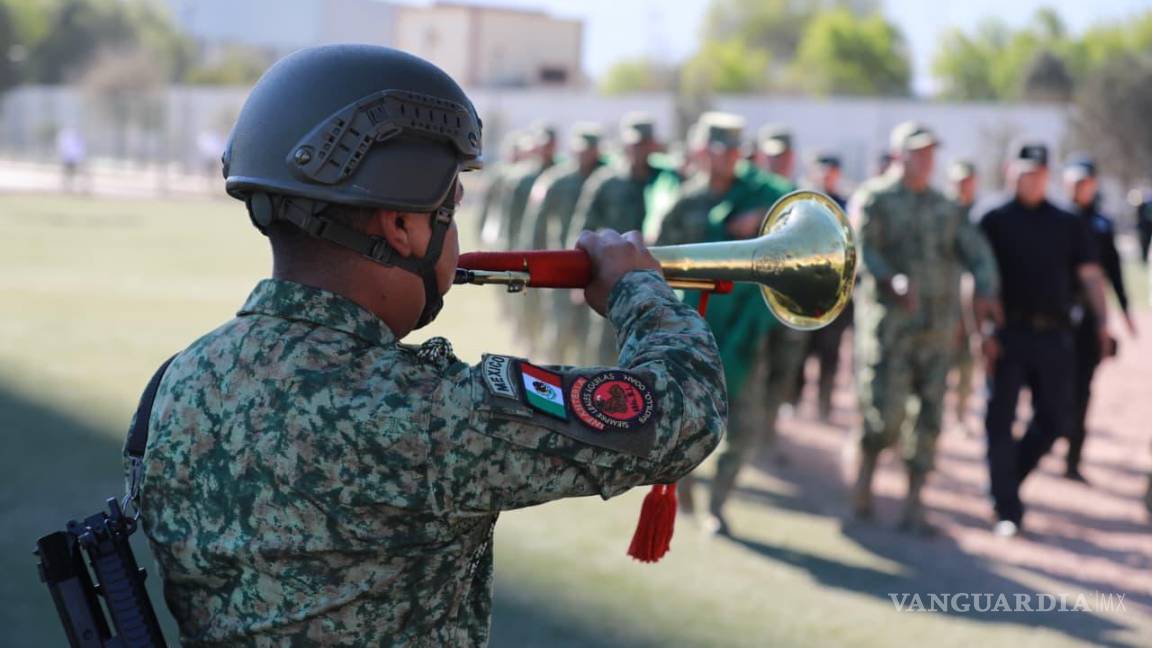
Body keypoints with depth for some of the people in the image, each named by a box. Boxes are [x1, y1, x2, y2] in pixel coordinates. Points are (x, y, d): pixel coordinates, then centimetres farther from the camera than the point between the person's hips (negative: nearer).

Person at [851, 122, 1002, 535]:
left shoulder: (947, 209, 16)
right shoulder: (874, 200, 1)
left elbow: (977, 252, 7)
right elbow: (862, 247, -15)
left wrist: (985, 291, -14)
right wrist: (892, 280, -34)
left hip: (938, 327, 5)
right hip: (888, 324, -5)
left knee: (928, 419, 3)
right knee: (886, 412, -11)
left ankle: (914, 508, 9)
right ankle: (865, 470, 17)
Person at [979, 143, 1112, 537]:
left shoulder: (1069, 225, 12)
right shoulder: (994, 222, 3)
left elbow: (1090, 275, 6)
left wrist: (1102, 320, -9)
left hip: (1054, 335, 3)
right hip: (1008, 335, -3)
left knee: (1056, 418, 5)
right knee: (1000, 419, -3)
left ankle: (1010, 478, 27)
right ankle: (1007, 512, 4)